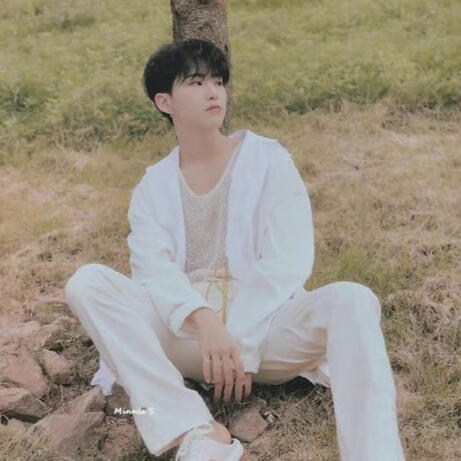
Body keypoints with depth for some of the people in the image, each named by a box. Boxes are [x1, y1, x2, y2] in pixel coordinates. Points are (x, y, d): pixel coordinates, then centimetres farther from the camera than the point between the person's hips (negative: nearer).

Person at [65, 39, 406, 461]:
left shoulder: (268, 158, 6)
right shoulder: (154, 185, 12)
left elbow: (289, 261, -5)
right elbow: (151, 266, -7)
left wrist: (239, 341, -16)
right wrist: (204, 321, -27)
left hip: (264, 324, -1)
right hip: (187, 330, 2)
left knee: (352, 299, -30)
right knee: (87, 282, -23)